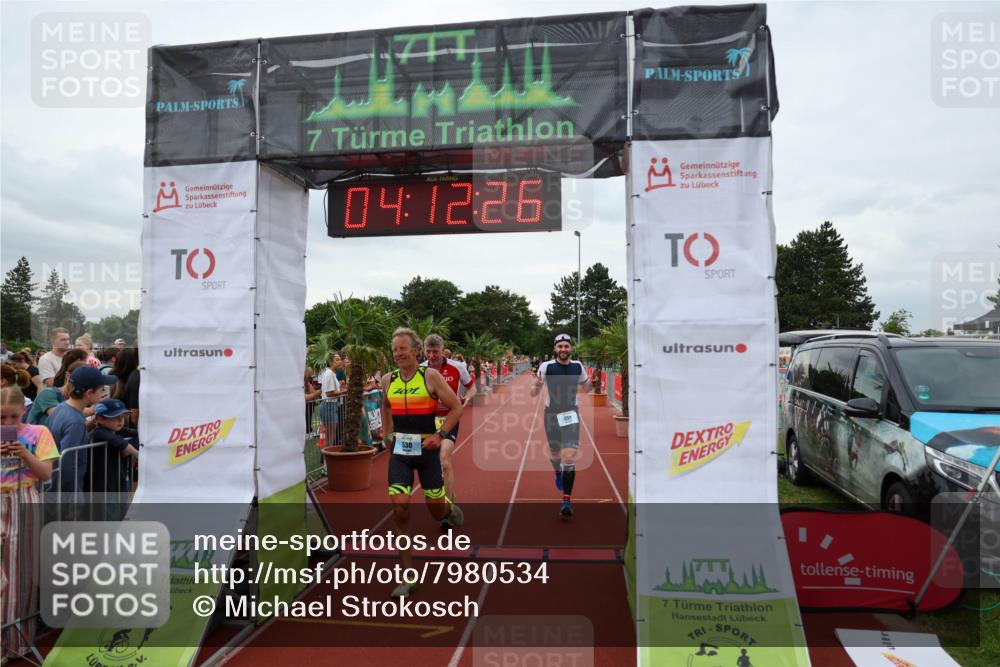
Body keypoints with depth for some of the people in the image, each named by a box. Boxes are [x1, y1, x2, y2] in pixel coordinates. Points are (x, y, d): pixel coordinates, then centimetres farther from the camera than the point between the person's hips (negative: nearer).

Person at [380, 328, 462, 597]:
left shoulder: (430, 376, -10)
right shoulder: (388, 380, 2)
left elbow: (456, 407, -7)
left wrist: (440, 435, -16)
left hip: (426, 449, -3)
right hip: (399, 451, 3)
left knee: (437, 511, 8)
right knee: (399, 509, -10)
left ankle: (450, 509, 49)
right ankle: (408, 577, 2)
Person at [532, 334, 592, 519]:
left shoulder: (578, 366, -2)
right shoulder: (546, 366, -9)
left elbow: (586, 385, 15)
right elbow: (534, 393, -5)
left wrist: (590, 383, -9)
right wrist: (536, 386, -28)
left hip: (571, 415, 0)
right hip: (552, 414, 0)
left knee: (569, 457, -13)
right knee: (555, 454, 17)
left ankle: (567, 500, -9)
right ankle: (558, 473, 53)